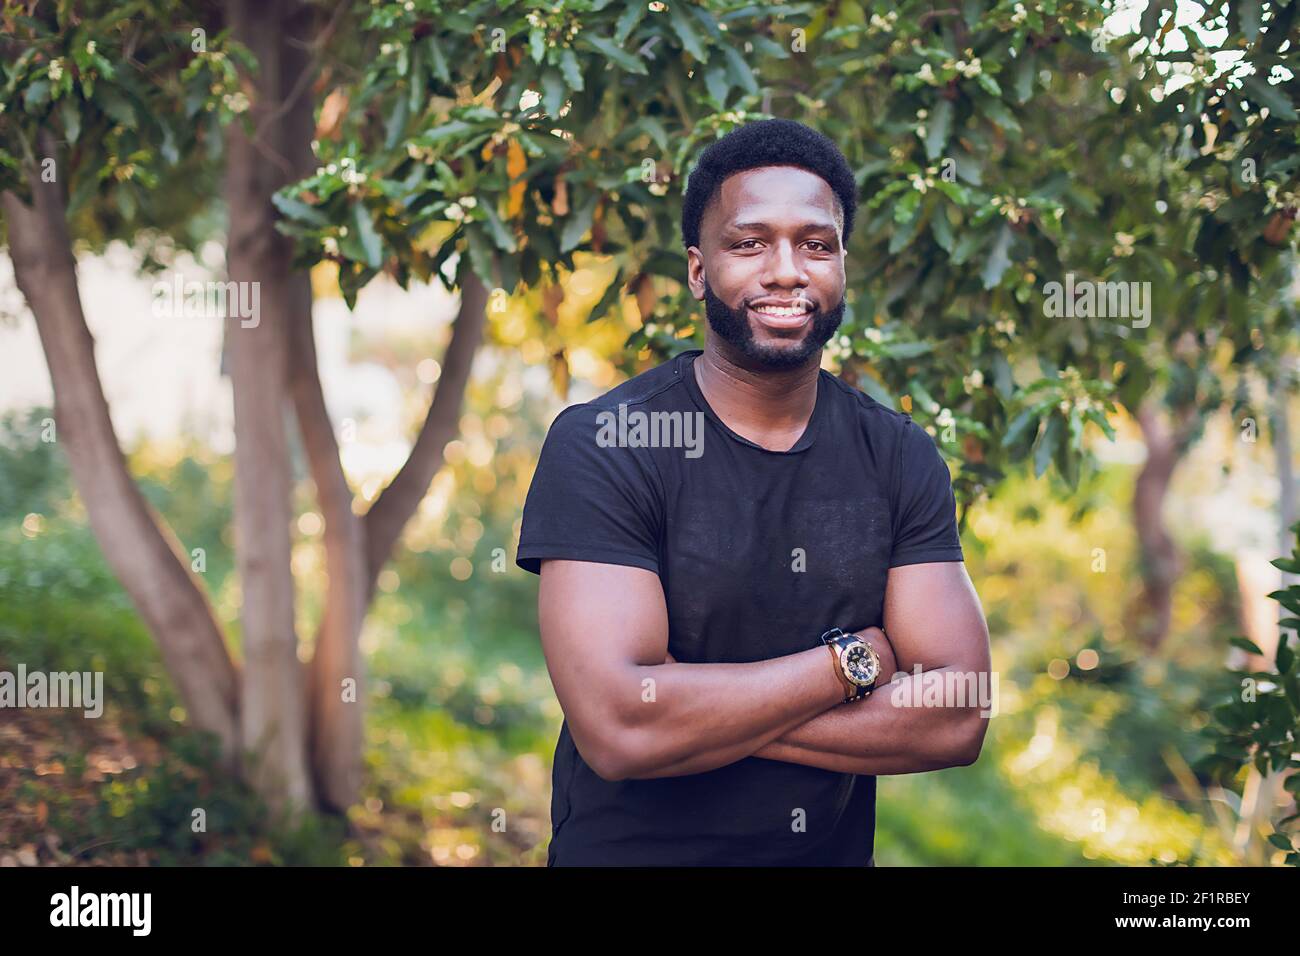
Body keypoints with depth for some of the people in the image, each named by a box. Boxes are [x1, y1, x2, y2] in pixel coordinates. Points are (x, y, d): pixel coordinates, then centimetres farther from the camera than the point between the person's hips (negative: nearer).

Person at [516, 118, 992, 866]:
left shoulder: (899, 455, -4)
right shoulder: (601, 444, -16)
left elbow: (956, 720, -14)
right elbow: (618, 731, -27)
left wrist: (701, 710, -22)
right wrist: (851, 662, -17)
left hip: (836, 849, 3)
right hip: (630, 848, -3)